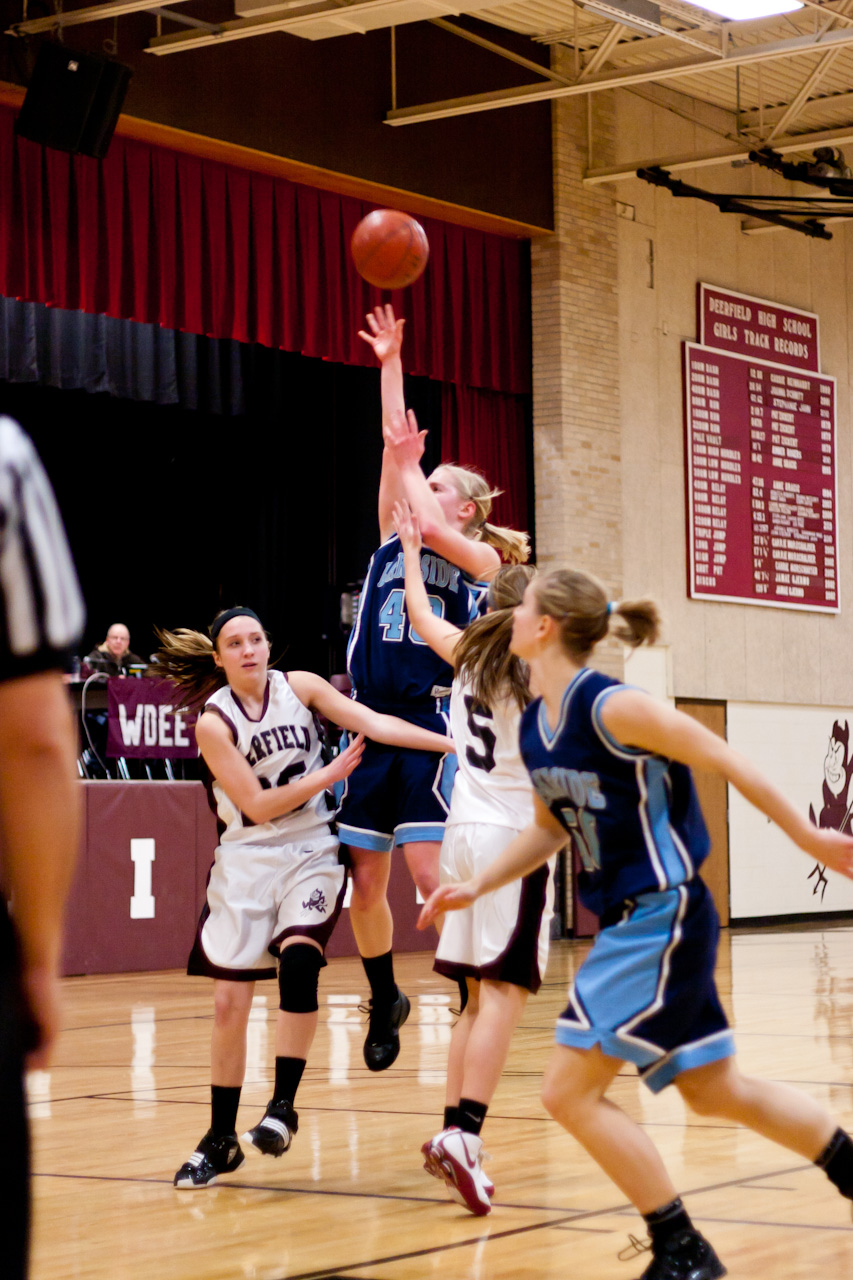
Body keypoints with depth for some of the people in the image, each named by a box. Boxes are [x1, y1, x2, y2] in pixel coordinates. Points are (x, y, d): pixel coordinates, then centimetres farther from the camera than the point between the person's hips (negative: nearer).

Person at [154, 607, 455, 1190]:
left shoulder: (299, 687, -2)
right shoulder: (214, 722, -9)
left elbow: (374, 723, -7)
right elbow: (256, 804, -12)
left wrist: (454, 744, -15)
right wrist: (330, 774, -12)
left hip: (311, 852, 1)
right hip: (247, 858, 0)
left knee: (298, 959, -26)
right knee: (230, 1002, -2)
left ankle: (284, 1105, -16)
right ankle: (221, 1141, 13)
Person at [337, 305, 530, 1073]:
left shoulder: (481, 558, 3)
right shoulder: (395, 541, 15)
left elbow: (431, 530, -17)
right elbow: (395, 443, 11)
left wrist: (410, 467, -2)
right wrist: (390, 365, 10)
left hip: (432, 722, -5)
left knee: (433, 874, -14)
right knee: (363, 881, 7)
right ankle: (385, 1001, 26)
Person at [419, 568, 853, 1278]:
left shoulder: (613, 707, -20)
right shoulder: (534, 725, 6)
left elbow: (726, 761, -15)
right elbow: (552, 826, 21)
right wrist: (477, 886, 13)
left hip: (664, 918, -9)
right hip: (627, 922, 9)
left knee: (570, 1090, -9)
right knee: (715, 1090, 17)